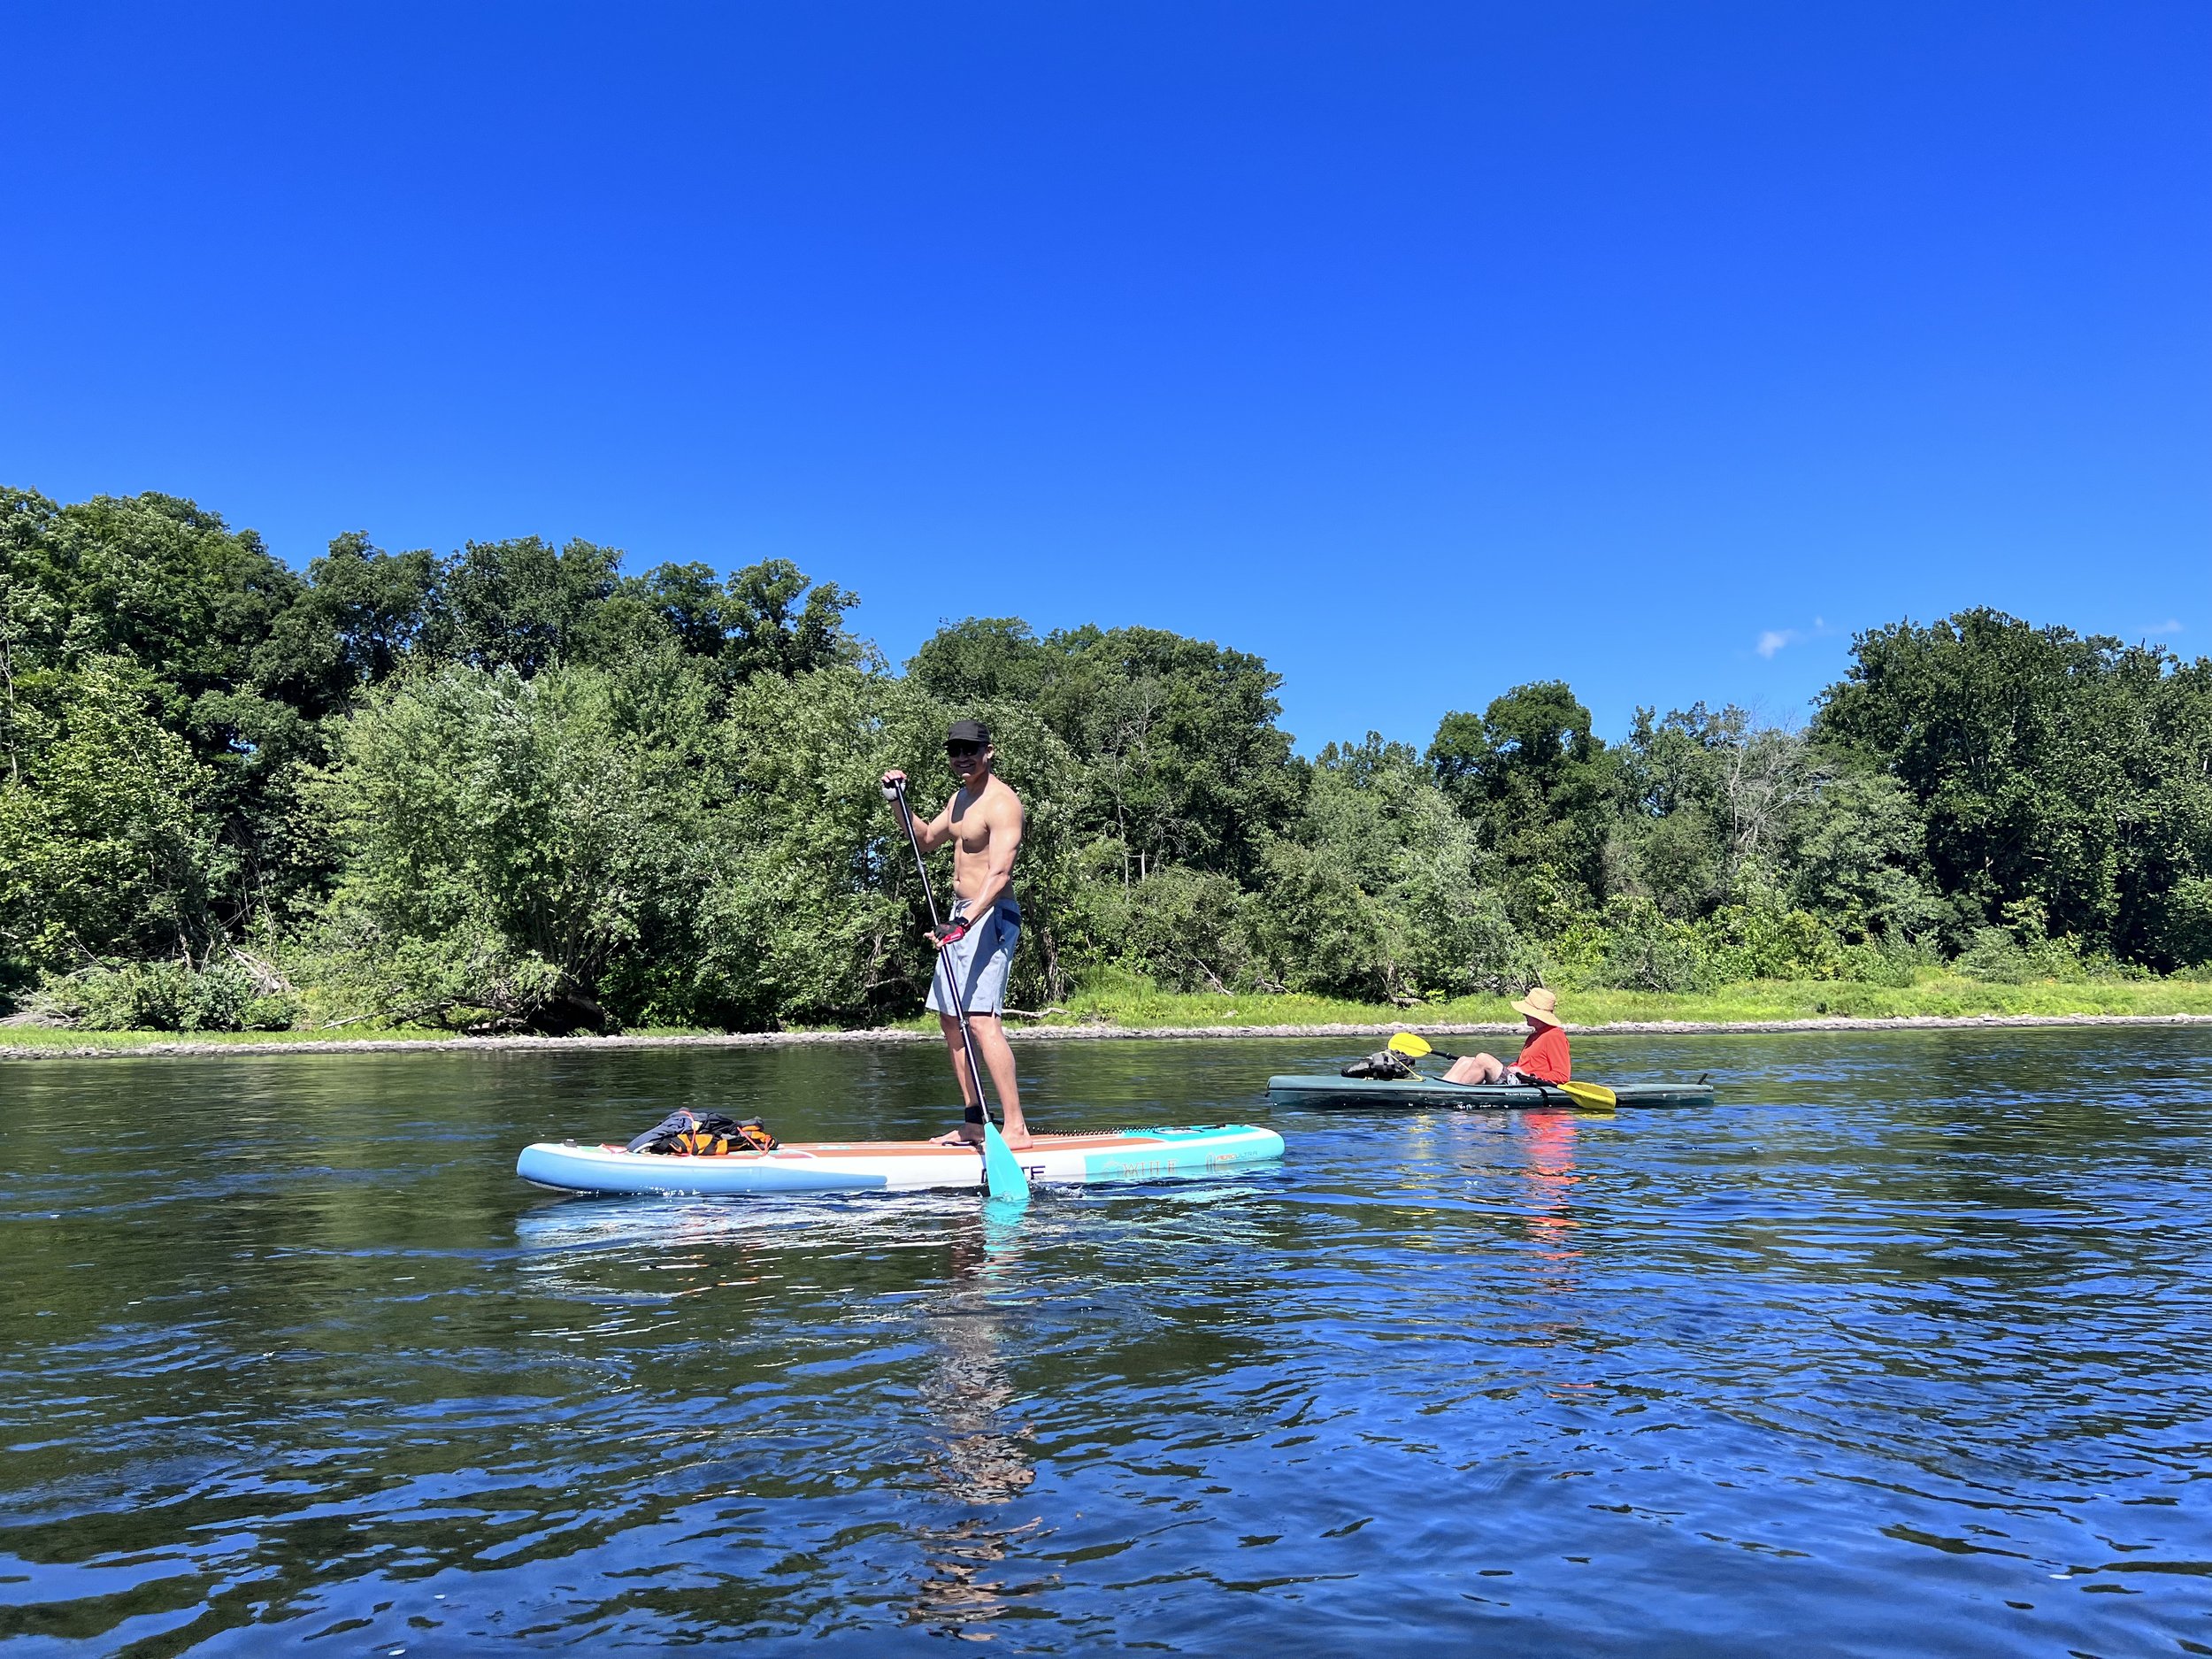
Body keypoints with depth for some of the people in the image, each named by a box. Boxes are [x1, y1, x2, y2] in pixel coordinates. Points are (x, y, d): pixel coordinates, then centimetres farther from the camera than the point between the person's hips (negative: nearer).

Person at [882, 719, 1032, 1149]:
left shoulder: (1002, 802, -15)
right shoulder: (959, 799, 15)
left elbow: (999, 873, -26)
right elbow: (927, 840, 32)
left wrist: (964, 923, -38)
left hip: (991, 916, -10)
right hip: (962, 915, 10)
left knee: (981, 1020, -19)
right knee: (950, 1019, 11)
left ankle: (1016, 1128, -19)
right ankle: (974, 1122, 18)